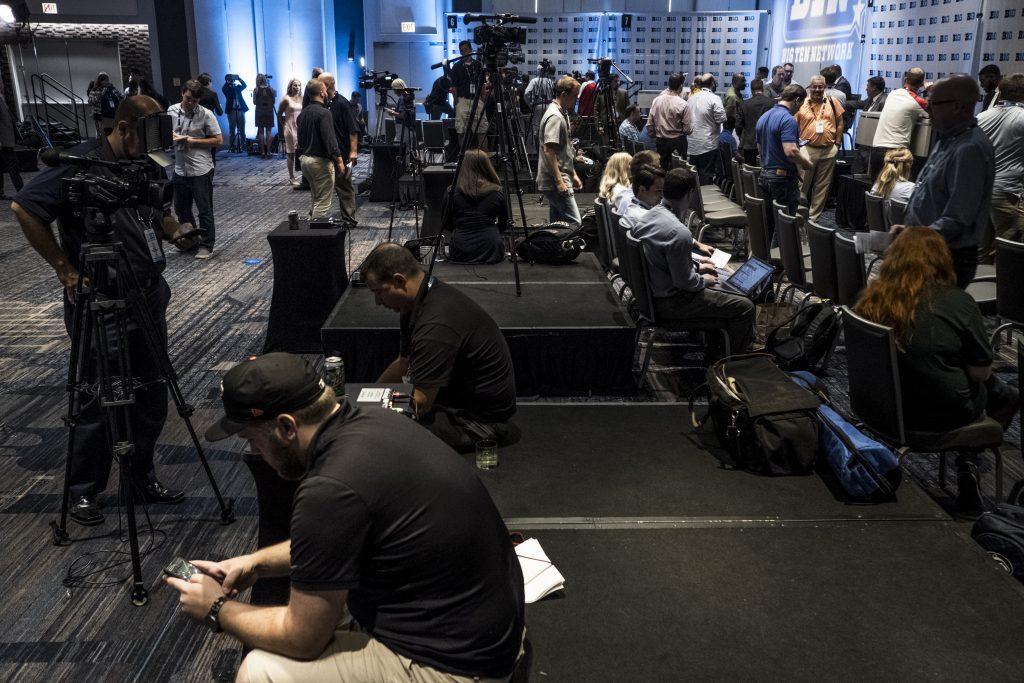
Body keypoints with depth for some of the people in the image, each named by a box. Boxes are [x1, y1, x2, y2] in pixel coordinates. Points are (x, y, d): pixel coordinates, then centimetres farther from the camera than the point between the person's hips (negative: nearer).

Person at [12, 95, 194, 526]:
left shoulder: (150, 166, 8)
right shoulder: (82, 164, -14)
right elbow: (24, 208, -16)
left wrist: (174, 231, -2)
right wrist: (65, 269, -16)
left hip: (149, 297, 7)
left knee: (151, 394, 12)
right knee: (99, 402, 3)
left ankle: (142, 477, 28)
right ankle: (83, 492, 20)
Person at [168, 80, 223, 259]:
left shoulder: (206, 114, -9)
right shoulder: (172, 111, 4)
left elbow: (218, 140, -9)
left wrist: (193, 141, -15)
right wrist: (172, 137, -9)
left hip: (201, 170, -5)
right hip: (180, 169, 5)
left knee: (205, 210, 2)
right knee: (181, 209, 16)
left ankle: (206, 245, 14)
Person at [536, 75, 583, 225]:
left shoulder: (562, 114, 19)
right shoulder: (555, 117, -15)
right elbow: (548, 151, -22)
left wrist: (573, 174, 25)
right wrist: (559, 181, -25)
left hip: (559, 181, 11)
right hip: (555, 182, -11)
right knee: (574, 224, -16)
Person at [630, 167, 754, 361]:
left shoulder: (649, 216, 0)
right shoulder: (678, 232, -30)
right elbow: (684, 281, -22)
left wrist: (696, 267, 15)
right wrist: (704, 280, -3)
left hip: (651, 292, 10)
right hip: (669, 304, -10)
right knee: (745, 307, -3)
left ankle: (713, 351, 34)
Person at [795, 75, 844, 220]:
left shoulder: (832, 102, 4)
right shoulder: (801, 104, -1)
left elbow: (840, 123, 10)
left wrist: (837, 143, 4)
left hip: (829, 151, 2)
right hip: (807, 150, -2)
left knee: (822, 187, 9)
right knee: (802, 185, 2)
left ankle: (814, 216, 18)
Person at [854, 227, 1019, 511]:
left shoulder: (870, 299, -8)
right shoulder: (957, 302, -20)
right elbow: (981, 372, -13)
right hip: (940, 416, -5)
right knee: (1006, 396, 23)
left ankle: (965, 465, 21)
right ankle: (968, 465, 13)